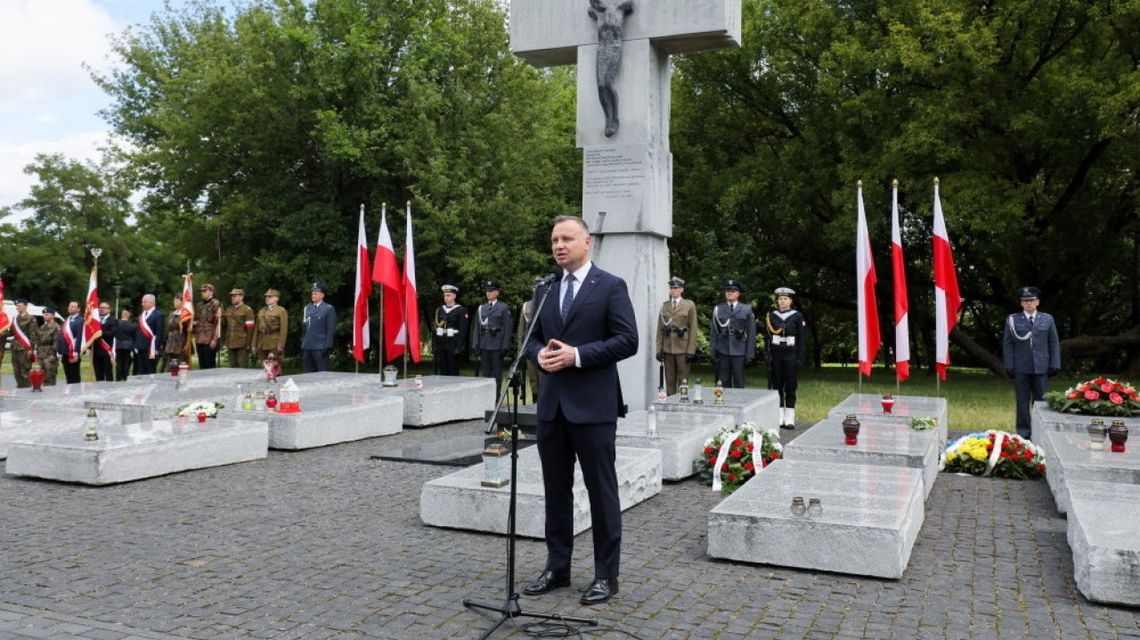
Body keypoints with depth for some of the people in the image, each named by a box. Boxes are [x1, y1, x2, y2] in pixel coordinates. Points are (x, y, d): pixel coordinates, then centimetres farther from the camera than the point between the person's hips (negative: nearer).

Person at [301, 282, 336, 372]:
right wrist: (302, 344, 11)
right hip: (307, 347, 5)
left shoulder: (329, 309, -1)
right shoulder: (307, 308, 16)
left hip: (320, 348, -5)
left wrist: (327, 347, -12)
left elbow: (331, 330, -6)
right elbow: (304, 328, 17)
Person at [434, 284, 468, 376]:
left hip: (453, 344, -5)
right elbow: (436, 329, 12)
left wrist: (459, 347, -15)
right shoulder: (440, 310, 13)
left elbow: (463, 330, -8)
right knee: (443, 372, 6)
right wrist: (434, 346, 7)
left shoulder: (461, 310, -2)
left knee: (453, 372, -2)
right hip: (441, 344, 5)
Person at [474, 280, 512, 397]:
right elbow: (477, 328, 14)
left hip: (497, 346, -4)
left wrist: (505, 347, -9)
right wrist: (476, 344, 6)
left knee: (497, 373, 0)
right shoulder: (481, 308, 13)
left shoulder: (503, 308, 1)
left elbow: (507, 328, -3)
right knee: (486, 372, 7)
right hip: (484, 345, 4)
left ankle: (496, 396, 4)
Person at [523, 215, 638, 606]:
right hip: (552, 403, 6)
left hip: (593, 405, -5)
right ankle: (557, 568, 25)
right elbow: (532, 338, 17)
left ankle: (606, 575, 14)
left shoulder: (611, 287, -4)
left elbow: (627, 341, -11)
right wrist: (540, 354, -6)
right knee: (556, 490, 12)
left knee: (601, 491, 2)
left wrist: (577, 355, -18)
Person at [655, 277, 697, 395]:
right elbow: (660, 329, 10)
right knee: (670, 381, 5)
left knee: (683, 380, 0)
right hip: (667, 349, 3)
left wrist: (691, 350, -7)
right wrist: (659, 349, 3)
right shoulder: (664, 306, 11)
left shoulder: (689, 305, 3)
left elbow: (693, 329, -1)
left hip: (682, 349, -3)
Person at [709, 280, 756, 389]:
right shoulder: (718, 309, 7)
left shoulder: (746, 310, 4)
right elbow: (713, 332, 8)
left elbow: (751, 334, 3)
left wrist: (750, 354, -3)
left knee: (739, 384, 2)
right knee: (723, 383, 4)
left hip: (739, 352, -1)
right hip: (722, 352, 1)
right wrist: (712, 352, 2)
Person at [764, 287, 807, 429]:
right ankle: (779, 419, 10)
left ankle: (789, 419, 7)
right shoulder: (770, 316, 6)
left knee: (790, 387, 1)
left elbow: (802, 339, 0)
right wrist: (767, 355, -2)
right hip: (776, 355, 2)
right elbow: (767, 337, 6)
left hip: (791, 355, -2)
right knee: (777, 387, 4)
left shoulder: (798, 316, 0)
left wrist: (800, 358, -6)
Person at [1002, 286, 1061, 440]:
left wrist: (1055, 364, 1)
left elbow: (1054, 343, 9)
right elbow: (1007, 344, 3)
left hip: (1041, 368, 1)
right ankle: (1023, 432, 9)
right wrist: (1009, 365, -4)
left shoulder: (1047, 319, 9)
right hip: (1021, 368, -1)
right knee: (1022, 401, 3)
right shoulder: (1012, 320, 5)